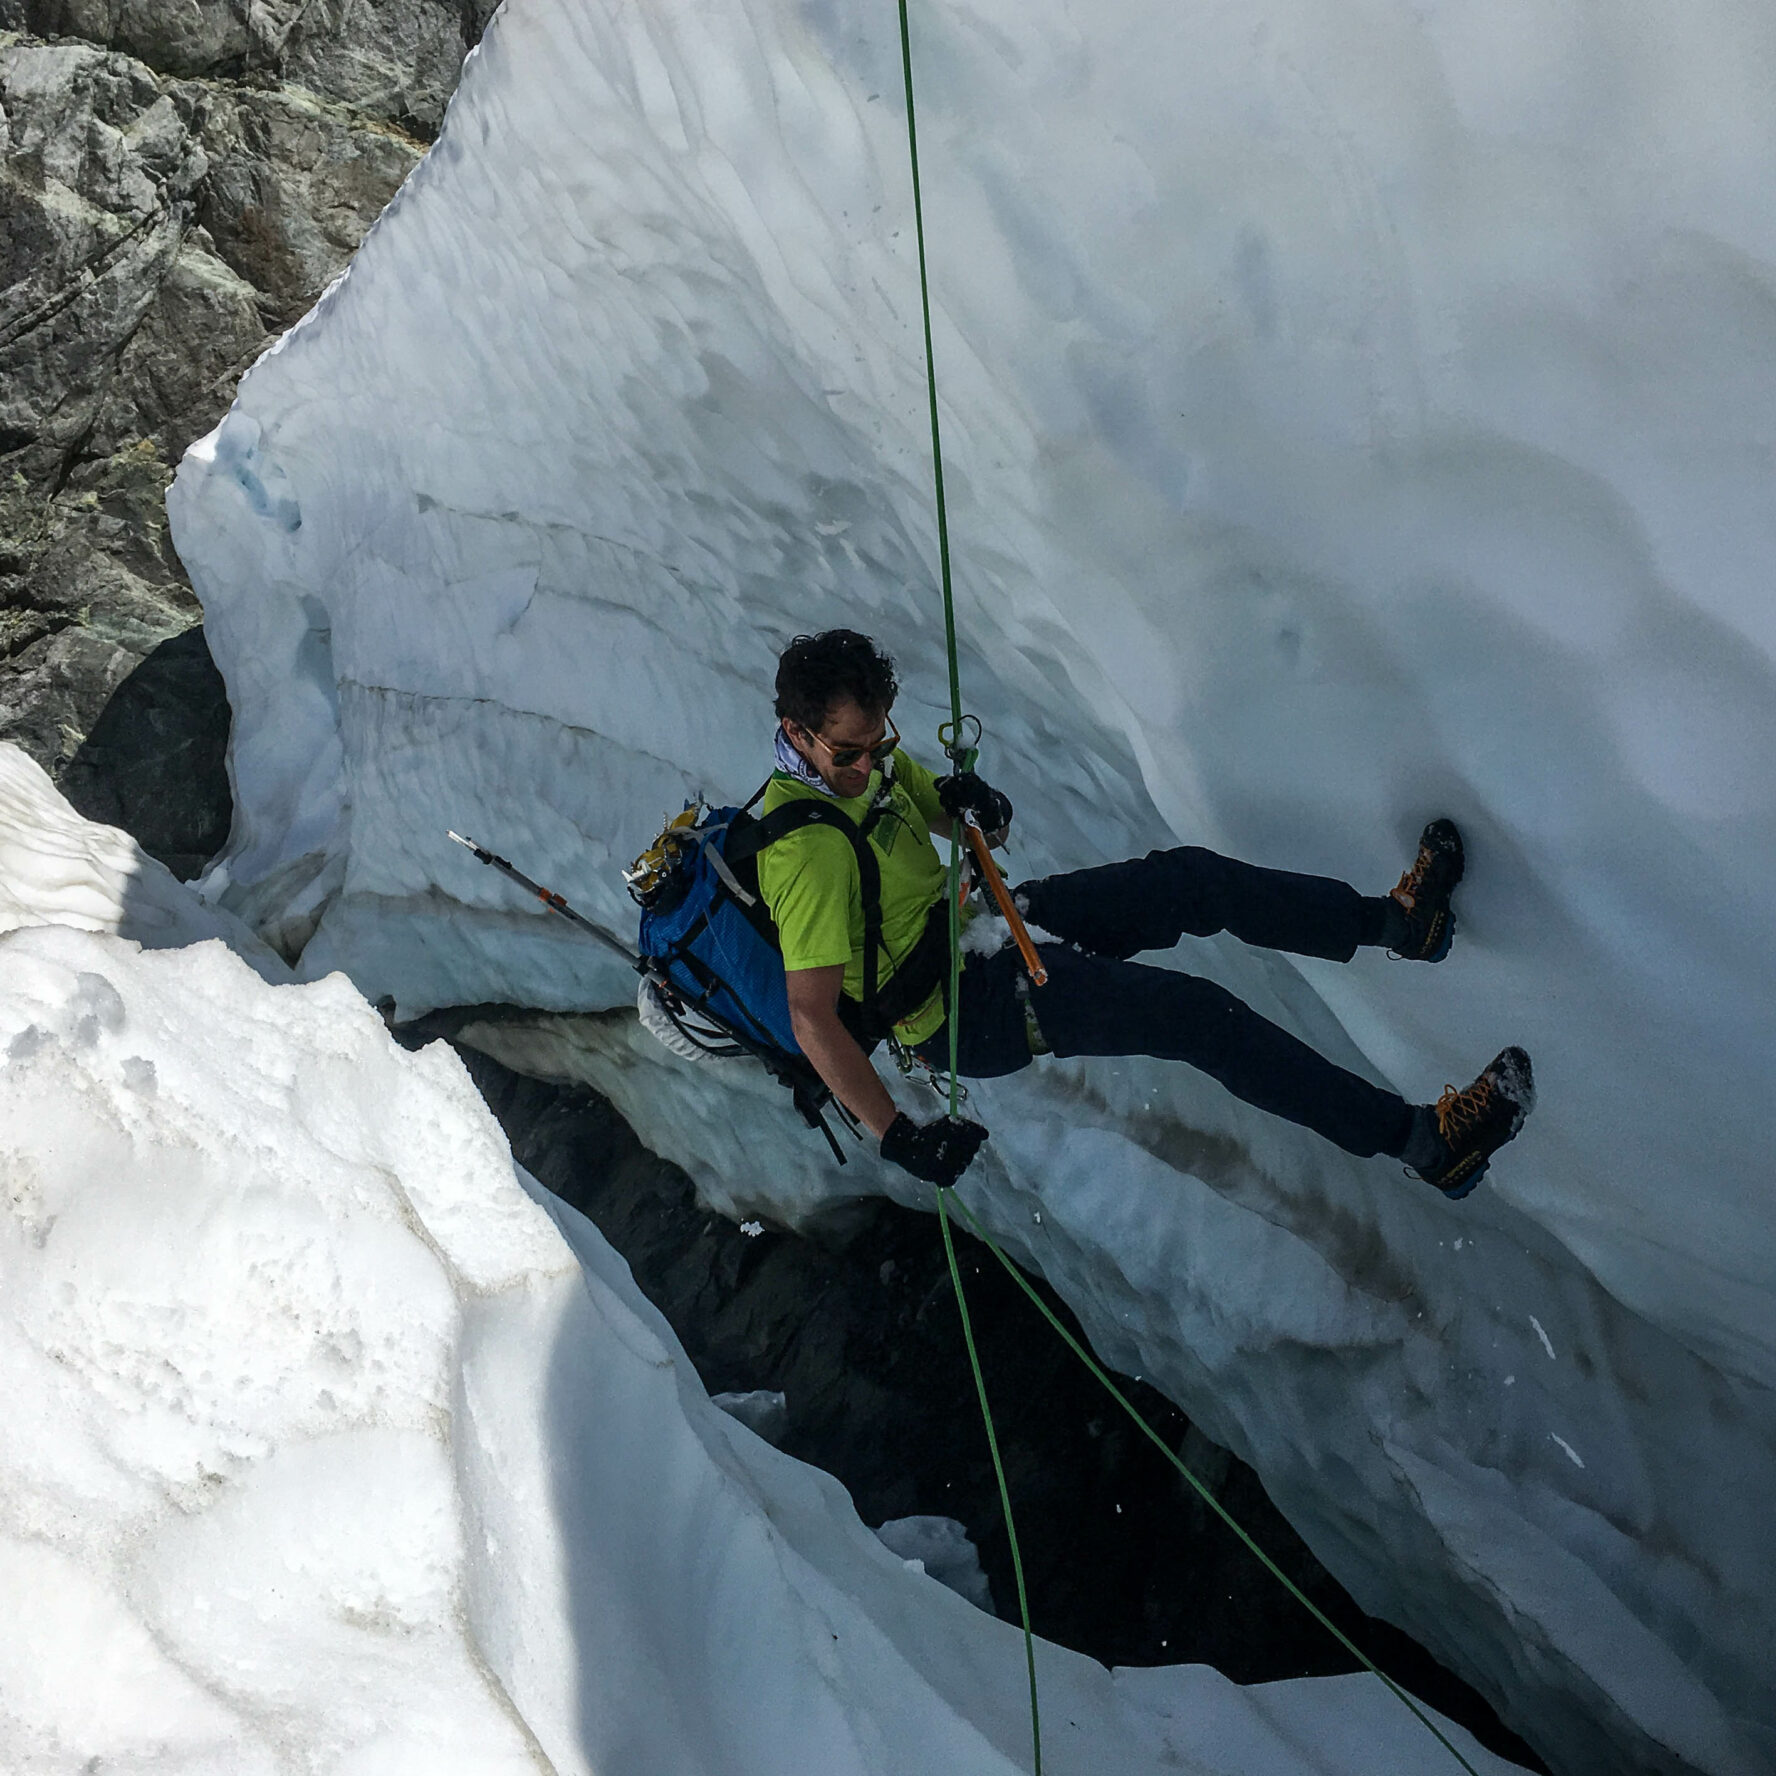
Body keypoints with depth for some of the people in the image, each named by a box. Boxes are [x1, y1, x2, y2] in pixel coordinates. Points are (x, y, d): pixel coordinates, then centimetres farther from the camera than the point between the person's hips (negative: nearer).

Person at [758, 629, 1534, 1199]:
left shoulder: (865, 758, -2)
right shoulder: (807, 848, -29)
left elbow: (951, 821, 12)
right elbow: (813, 1018, -33)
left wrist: (973, 803, -14)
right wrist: (896, 1136, -37)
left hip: (974, 925, 9)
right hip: (960, 1012, -9)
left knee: (1191, 879, 3)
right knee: (1196, 1014, -18)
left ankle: (1394, 918, 18)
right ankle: (1420, 1140, -15)